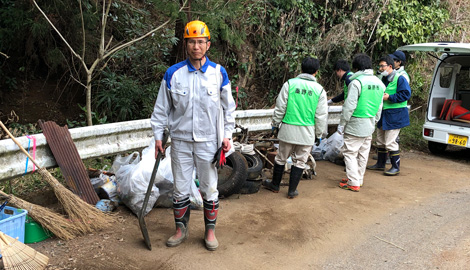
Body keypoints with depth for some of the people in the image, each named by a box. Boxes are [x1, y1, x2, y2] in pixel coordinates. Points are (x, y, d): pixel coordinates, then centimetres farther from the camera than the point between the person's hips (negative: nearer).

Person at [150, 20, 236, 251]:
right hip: (180, 140, 1)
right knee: (180, 188, 9)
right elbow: (162, 107, 6)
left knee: (209, 188, 7)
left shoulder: (218, 72, -1)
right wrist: (158, 136, 4)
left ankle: (210, 230, 24)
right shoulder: (173, 73, -1)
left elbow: (228, 106, 7)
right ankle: (181, 229, 28)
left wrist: (227, 135, 3)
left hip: (208, 141, 0)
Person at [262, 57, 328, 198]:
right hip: (307, 133, 0)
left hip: (288, 129, 0)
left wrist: (275, 123, 12)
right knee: (300, 161, 11)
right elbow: (321, 116, -1)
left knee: (281, 157, 16)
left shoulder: (289, 84, -4)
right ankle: (292, 191, 19)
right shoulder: (319, 90, -3)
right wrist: (320, 133, 11)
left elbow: (280, 107, -2)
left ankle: (275, 184, 33)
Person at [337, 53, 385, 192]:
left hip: (355, 126, -8)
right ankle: (359, 179, 28)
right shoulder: (379, 83, 9)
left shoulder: (357, 82, -16)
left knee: (350, 153, 1)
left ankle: (353, 183, 2)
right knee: (363, 154, 16)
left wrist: (342, 124, -9)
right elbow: (379, 107, 15)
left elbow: (349, 106, -18)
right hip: (369, 127, 8)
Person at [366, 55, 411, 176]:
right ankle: (380, 164, 31)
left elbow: (406, 94, -19)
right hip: (383, 115, 9)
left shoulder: (399, 78, -13)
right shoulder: (382, 79, 13)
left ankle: (396, 167, 3)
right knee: (380, 140, 17)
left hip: (394, 116, -9)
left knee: (390, 142, -8)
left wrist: (389, 97, -22)